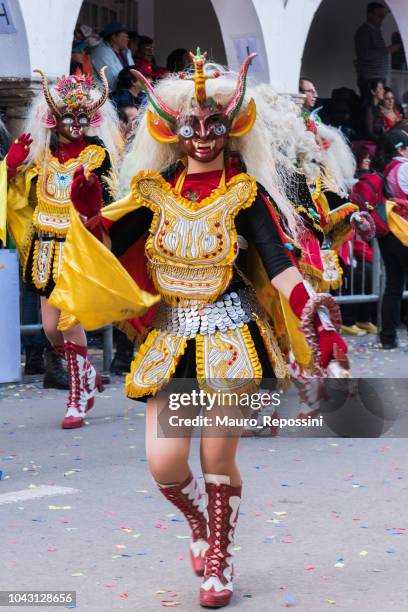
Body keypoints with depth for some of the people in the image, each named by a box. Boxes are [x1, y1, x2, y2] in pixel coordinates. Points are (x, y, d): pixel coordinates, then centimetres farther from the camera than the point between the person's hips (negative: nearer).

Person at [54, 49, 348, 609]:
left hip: (230, 334, -3)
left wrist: (319, 321, -24)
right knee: (163, 462, -5)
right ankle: (200, 525, 30)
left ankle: (219, 562, 22)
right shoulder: (156, 190, 6)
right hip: (171, 337, 3)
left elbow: (280, 266, -11)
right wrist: (86, 209, -9)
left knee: (218, 458, -3)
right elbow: (107, 245, 8)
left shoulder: (245, 192, -4)